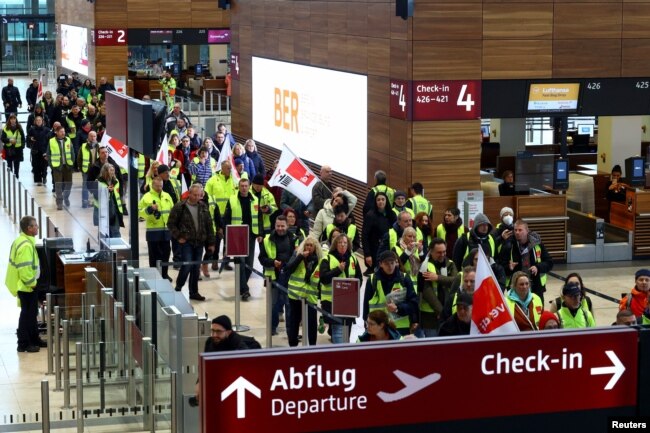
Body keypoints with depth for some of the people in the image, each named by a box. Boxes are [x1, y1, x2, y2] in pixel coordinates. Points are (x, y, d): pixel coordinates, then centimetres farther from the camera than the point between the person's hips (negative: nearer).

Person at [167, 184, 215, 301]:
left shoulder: (203, 207, 8)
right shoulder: (180, 207, -5)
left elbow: (209, 225, 11)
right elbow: (171, 223, -1)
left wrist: (211, 242, 8)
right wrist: (178, 236, -10)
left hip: (199, 243, 4)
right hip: (186, 242, -4)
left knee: (196, 268, 8)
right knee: (187, 265, -11)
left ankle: (194, 292, 17)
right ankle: (178, 288, 8)